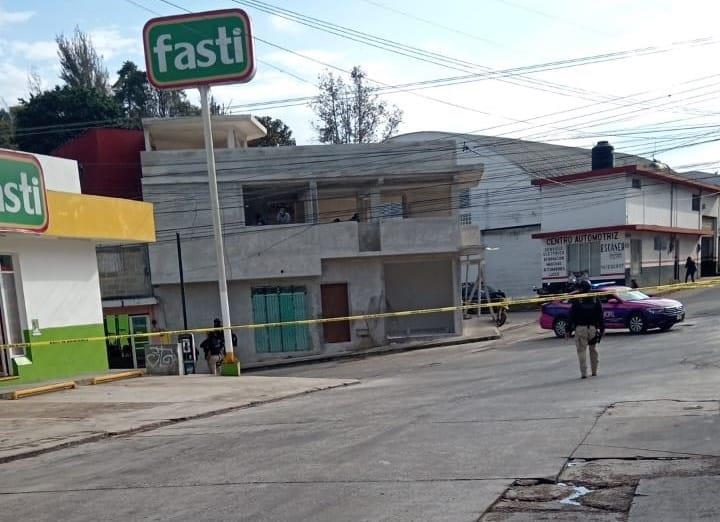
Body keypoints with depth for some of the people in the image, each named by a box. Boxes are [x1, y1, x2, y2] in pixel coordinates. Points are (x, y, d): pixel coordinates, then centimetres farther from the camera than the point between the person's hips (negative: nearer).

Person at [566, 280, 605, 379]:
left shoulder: (576, 301, -3)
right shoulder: (596, 300, 5)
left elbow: (572, 316, -3)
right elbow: (601, 315, 6)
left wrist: (569, 330, 1)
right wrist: (602, 328, 12)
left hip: (580, 328, -3)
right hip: (593, 328, 3)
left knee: (581, 350, -1)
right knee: (593, 349, 18)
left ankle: (583, 373, -9)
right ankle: (594, 371, 22)